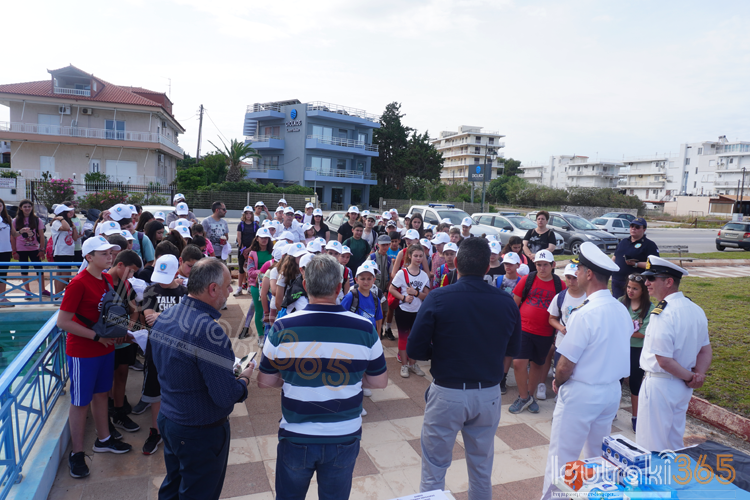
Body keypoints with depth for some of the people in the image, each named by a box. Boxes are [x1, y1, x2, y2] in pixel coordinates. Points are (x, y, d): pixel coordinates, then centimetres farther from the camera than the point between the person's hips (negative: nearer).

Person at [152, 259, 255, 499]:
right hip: (201, 433, -8)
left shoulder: (163, 318, -3)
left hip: (167, 419, 8)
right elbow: (226, 397, -29)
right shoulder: (210, 331, -31)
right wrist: (244, 378, -9)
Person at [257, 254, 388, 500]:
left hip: (295, 437, 0)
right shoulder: (365, 329, -15)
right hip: (345, 437, 1)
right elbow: (379, 382, -3)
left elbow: (265, 381, -4)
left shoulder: (282, 328, -17)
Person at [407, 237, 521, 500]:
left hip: (447, 394, -3)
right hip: (489, 395, 3)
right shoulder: (507, 302, -9)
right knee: (482, 467, 23)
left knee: (434, 469, 14)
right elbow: (512, 349, 5)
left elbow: (414, 350, -12)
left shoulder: (437, 299, -18)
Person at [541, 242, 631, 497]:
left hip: (582, 393, -8)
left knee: (561, 456, 5)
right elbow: (614, 354, 9)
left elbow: (566, 365, -20)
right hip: (612, 390, 8)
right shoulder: (622, 311, -1)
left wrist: (557, 382, 1)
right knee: (598, 454, 23)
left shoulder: (585, 314, -24)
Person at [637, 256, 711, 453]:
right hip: (683, 387, 8)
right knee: (675, 442, 23)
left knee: (652, 446, 5)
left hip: (660, 385, -8)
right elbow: (706, 351, 10)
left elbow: (664, 360, -24)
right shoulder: (696, 310, 4)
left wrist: (689, 377, -8)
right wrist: (698, 374, -3)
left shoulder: (662, 313, -24)